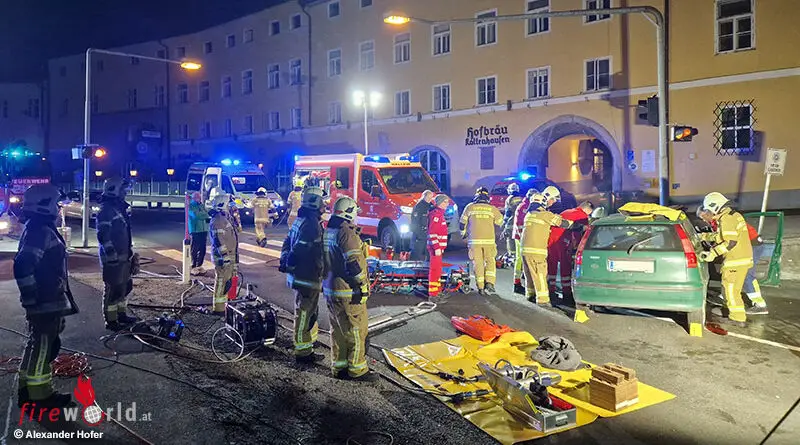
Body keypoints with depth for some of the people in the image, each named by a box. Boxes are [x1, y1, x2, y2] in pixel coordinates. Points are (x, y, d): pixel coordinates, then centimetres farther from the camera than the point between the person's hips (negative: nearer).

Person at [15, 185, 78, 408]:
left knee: (37, 345, 18)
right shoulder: (40, 232, -20)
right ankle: (40, 396, 10)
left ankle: (28, 391, 30)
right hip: (45, 304, -11)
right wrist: (32, 297, -23)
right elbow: (23, 267, -29)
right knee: (42, 347, 0)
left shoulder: (40, 229, 13)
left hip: (48, 301, 11)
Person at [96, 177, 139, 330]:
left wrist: (130, 251, 23)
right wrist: (112, 256, -22)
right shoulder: (106, 210, -16)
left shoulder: (119, 207, 15)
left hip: (124, 257, 10)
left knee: (124, 286, 19)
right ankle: (111, 321, 6)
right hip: (113, 258, -10)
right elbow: (103, 236, -21)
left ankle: (121, 314, 32)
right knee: (113, 289, -2)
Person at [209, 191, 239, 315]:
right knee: (222, 283, -5)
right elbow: (219, 241, -23)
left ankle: (221, 306, 27)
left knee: (226, 283, 17)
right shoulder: (218, 221, -17)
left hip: (229, 256, 10)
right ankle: (219, 309, 2)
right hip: (223, 258, -10)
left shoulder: (224, 218, 16)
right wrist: (226, 257, -24)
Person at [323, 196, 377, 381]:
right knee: (357, 331, 1)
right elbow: (353, 262, -25)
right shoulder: (347, 232, -19)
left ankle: (338, 367, 25)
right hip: (348, 291, -9)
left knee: (337, 330, 17)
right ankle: (357, 370, 8)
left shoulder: (328, 232, 11)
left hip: (330, 289, 9)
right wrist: (362, 282, -12)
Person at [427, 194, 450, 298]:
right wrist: (437, 248, -26)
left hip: (438, 246, 11)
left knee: (437, 269, 18)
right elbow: (432, 232, -23)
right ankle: (433, 293, -9)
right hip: (435, 247, -11)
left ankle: (437, 290, 28)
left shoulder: (439, 214, 17)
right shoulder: (436, 214, -15)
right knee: (435, 269, -10)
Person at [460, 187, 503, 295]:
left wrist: (463, 234, 26)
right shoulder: (492, 209, 2)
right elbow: (500, 221, 14)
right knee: (490, 262, 11)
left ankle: (480, 287, 7)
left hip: (474, 240, 0)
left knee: (478, 263, 6)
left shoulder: (470, 207, 2)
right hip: (489, 239, 0)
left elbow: (463, 223, 9)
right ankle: (489, 283, -3)